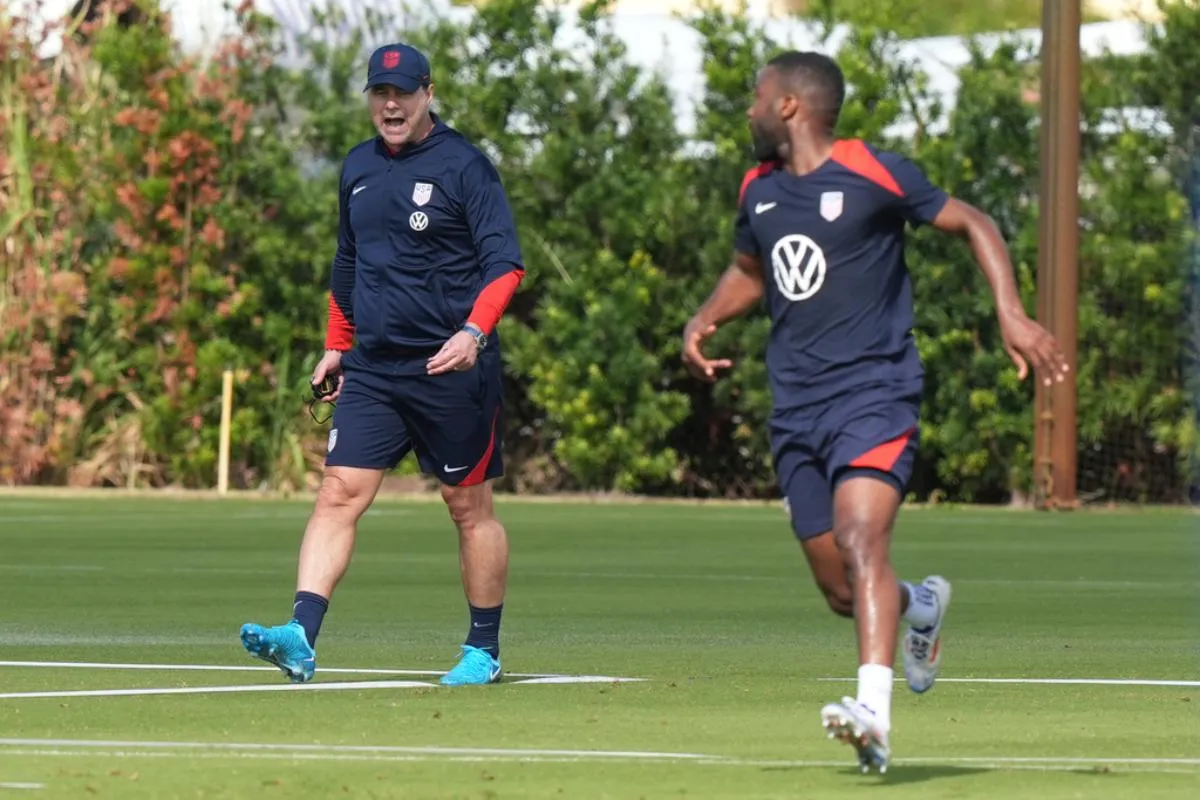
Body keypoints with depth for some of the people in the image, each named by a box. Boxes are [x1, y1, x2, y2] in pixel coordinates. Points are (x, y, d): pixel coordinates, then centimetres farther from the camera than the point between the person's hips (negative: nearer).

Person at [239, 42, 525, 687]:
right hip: (371, 368, 5)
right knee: (338, 494, -9)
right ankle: (300, 637, -18)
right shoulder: (358, 169, 12)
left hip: (450, 368, -5)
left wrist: (474, 332, -28)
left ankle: (483, 651, 16)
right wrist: (336, 346, 23)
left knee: (469, 508, 5)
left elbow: (505, 264, -13)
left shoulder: (463, 166, -7)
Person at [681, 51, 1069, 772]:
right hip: (796, 410, 6)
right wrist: (704, 321, 12)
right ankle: (922, 606, 40)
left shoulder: (873, 173, -6)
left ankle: (874, 710, -38)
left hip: (874, 394, -6)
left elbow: (973, 224, 1)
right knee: (840, 590, 7)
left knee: (861, 542, -27)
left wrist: (1012, 314, -12)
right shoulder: (759, 190, 13)